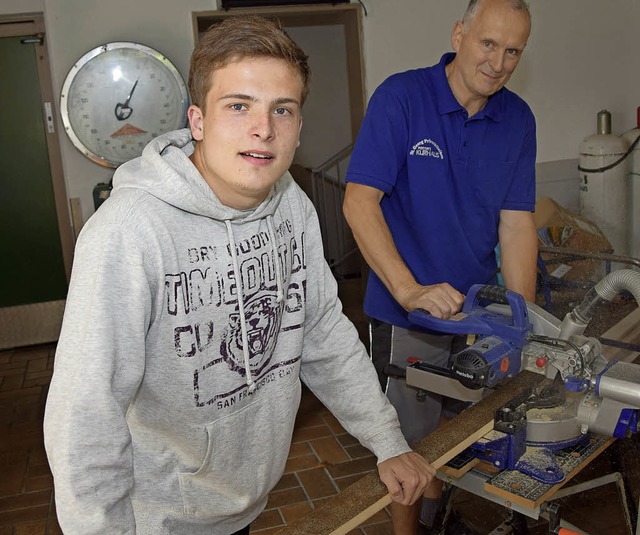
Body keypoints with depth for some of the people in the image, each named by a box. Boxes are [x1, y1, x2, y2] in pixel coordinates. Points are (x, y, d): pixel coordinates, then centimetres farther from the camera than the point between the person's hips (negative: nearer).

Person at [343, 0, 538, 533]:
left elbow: (517, 223, -2)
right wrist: (410, 290, -30)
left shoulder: (518, 119, -1)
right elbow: (359, 202, -21)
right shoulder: (400, 96, -15)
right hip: (406, 313, -5)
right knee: (412, 441, 10)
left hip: (478, 308, 6)